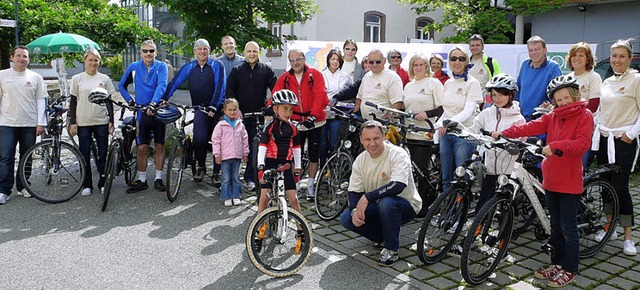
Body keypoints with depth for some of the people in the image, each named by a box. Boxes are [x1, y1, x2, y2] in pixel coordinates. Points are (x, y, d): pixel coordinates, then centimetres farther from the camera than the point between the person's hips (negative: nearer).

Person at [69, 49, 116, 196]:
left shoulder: (104, 78, 6)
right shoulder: (77, 79, 4)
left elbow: (109, 101, 8)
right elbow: (73, 101, 4)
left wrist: (111, 121, 2)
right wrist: (72, 122, -2)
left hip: (101, 121, 1)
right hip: (83, 122, 0)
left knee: (103, 153, 3)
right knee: (85, 154, 3)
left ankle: (103, 182, 15)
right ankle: (87, 184, 14)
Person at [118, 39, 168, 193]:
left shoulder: (161, 66, -3)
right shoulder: (134, 67, 4)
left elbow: (162, 85, -18)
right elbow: (121, 85, 17)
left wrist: (153, 103, -32)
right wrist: (129, 100, 3)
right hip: (142, 112, 1)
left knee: (160, 146, 6)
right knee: (141, 147, 3)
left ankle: (158, 179, 17)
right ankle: (142, 180, 14)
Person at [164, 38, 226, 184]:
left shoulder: (217, 65, -1)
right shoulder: (189, 67, 8)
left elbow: (220, 87, -10)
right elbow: (174, 83, 5)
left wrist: (213, 106, -19)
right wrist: (163, 99, -5)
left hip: (216, 109, -1)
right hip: (199, 109, 1)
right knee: (200, 139, -16)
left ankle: (217, 172, 14)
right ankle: (201, 167, 7)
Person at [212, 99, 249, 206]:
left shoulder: (240, 125, 6)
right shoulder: (220, 125, -4)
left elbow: (244, 139, 12)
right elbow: (215, 140, -4)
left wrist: (245, 153, 10)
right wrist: (217, 155, -7)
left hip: (237, 156, 3)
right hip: (225, 156, -3)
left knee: (236, 177, 11)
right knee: (226, 178, 3)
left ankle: (236, 197, 20)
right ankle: (227, 198, 11)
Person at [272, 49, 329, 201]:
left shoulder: (315, 74, -7)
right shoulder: (285, 78, 2)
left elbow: (320, 96, -16)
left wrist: (312, 116, -25)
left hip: (314, 122, -1)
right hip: (295, 122, 2)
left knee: (314, 154, 8)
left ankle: (310, 185, 22)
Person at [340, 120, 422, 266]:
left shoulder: (398, 154, -21)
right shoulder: (360, 160, -3)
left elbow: (398, 186, -35)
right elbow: (354, 192, -2)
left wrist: (367, 197, -34)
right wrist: (354, 210, -23)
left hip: (405, 206, -5)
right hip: (377, 208, 6)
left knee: (386, 202, -38)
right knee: (347, 219, -15)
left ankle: (391, 249, -14)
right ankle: (383, 237, 10)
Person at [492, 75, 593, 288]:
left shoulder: (584, 116, -4)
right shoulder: (552, 117, 12)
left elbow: (583, 143, -18)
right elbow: (532, 127, -2)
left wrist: (555, 146, -32)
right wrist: (505, 133, -17)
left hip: (569, 182, -6)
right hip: (551, 180, 6)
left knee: (568, 228, 2)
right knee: (556, 226, 16)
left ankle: (569, 270, 15)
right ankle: (557, 264, 28)